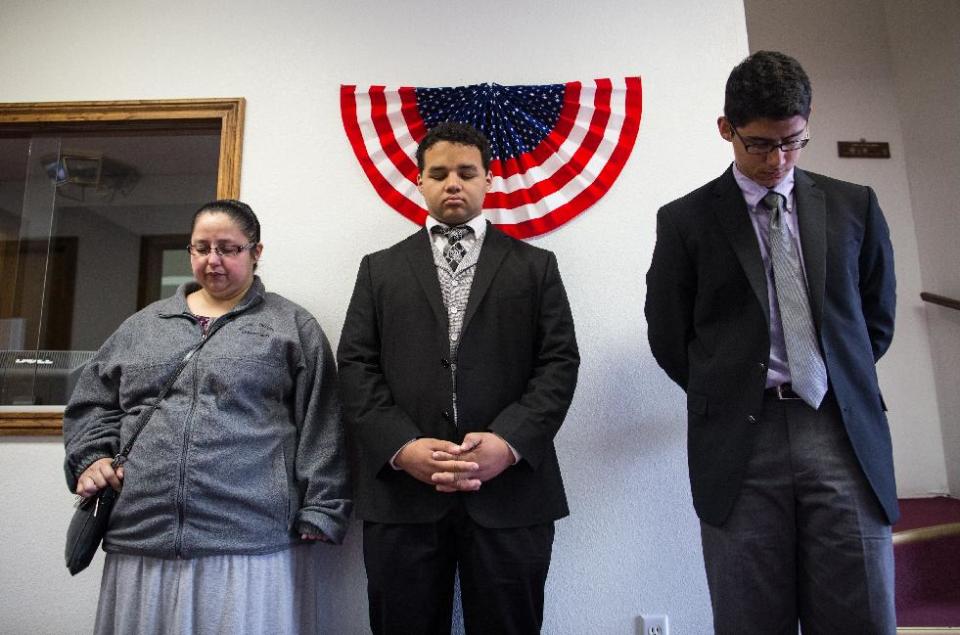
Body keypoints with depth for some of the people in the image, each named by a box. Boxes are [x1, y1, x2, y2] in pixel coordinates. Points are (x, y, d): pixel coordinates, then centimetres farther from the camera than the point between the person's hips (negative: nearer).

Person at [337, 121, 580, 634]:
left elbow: (559, 362, 2)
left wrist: (509, 443, -13)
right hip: (400, 491, 1)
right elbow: (356, 366, 4)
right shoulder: (380, 269, 14)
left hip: (510, 490, 0)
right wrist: (401, 447, -11)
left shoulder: (535, 266, 11)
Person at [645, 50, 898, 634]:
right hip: (740, 438, -2)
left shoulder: (854, 206, 10)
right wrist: (727, 396, 9)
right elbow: (669, 336, 6)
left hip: (843, 433, 2)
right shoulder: (686, 220, 3)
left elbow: (876, 318, 18)